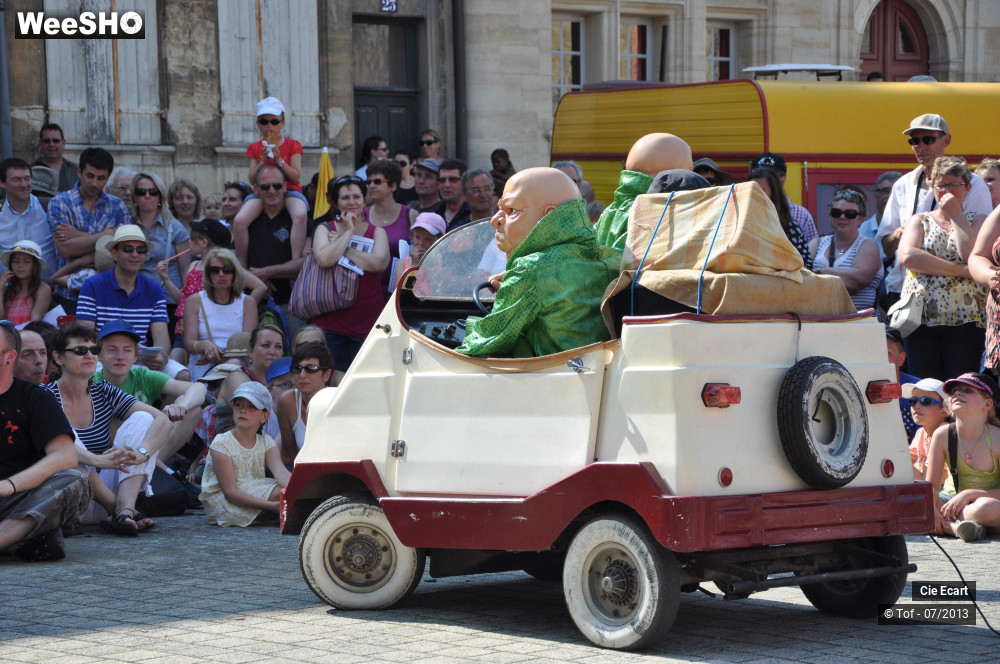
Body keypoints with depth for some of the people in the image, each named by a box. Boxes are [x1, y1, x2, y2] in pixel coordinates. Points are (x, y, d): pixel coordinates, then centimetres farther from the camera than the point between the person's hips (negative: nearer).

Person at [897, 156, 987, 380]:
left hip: (965, 320, -1)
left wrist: (956, 215, -2)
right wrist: (960, 270, -12)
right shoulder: (919, 221, 15)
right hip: (920, 318, 1)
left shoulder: (978, 222, 13)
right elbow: (908, 257, -7)